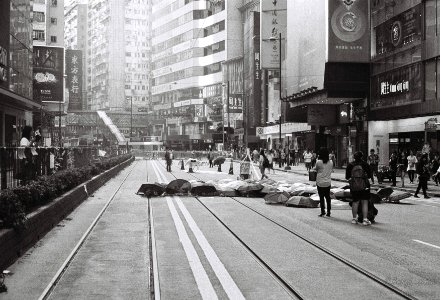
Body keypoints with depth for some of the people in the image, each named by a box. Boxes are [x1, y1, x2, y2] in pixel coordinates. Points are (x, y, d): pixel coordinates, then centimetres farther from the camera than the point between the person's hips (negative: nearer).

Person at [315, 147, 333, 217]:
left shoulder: (318, 162, -16)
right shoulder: (331, 162, -3)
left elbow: (316, 169, 0)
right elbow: (331, 170, 8)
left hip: (320, 182, -3)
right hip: (328, 182, 3)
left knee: (321, 197, 5)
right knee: (328, 197, 12)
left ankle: (323, 211, 5)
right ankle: (328, 211, 15)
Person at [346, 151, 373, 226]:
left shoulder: (350, 165, -1)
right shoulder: (365, 164, -5)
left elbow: (347, 177, 6)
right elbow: (370, 175, 0)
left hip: (354, 186, 2)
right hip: (364, 186, -2)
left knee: (355, 202, 13)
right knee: (365, 202, 2)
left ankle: (354, 218, 18)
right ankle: (365, 220, -3)